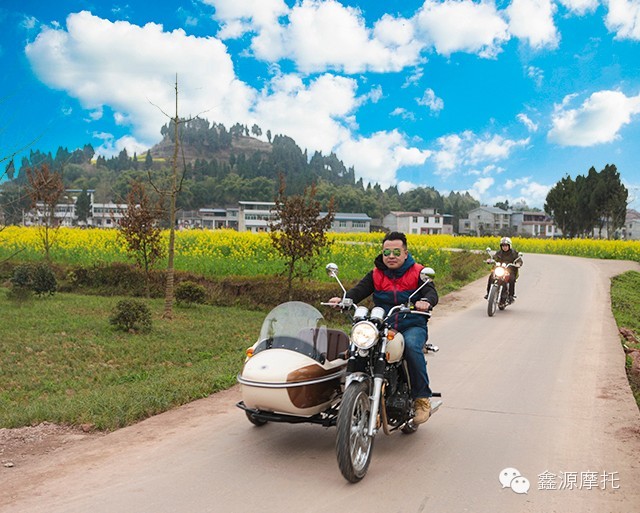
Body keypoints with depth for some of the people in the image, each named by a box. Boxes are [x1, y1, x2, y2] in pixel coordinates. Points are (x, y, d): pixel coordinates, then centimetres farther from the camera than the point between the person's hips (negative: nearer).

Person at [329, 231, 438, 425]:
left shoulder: (417, 272, 5)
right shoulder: (376, 274, 11)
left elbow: (431, 292, -10)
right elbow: (359, 290, -3)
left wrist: (426, 302, -36)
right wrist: (343, 299, -25)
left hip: (412, 326, -2)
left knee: (412, 346, -36)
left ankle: (422, 398, -22)